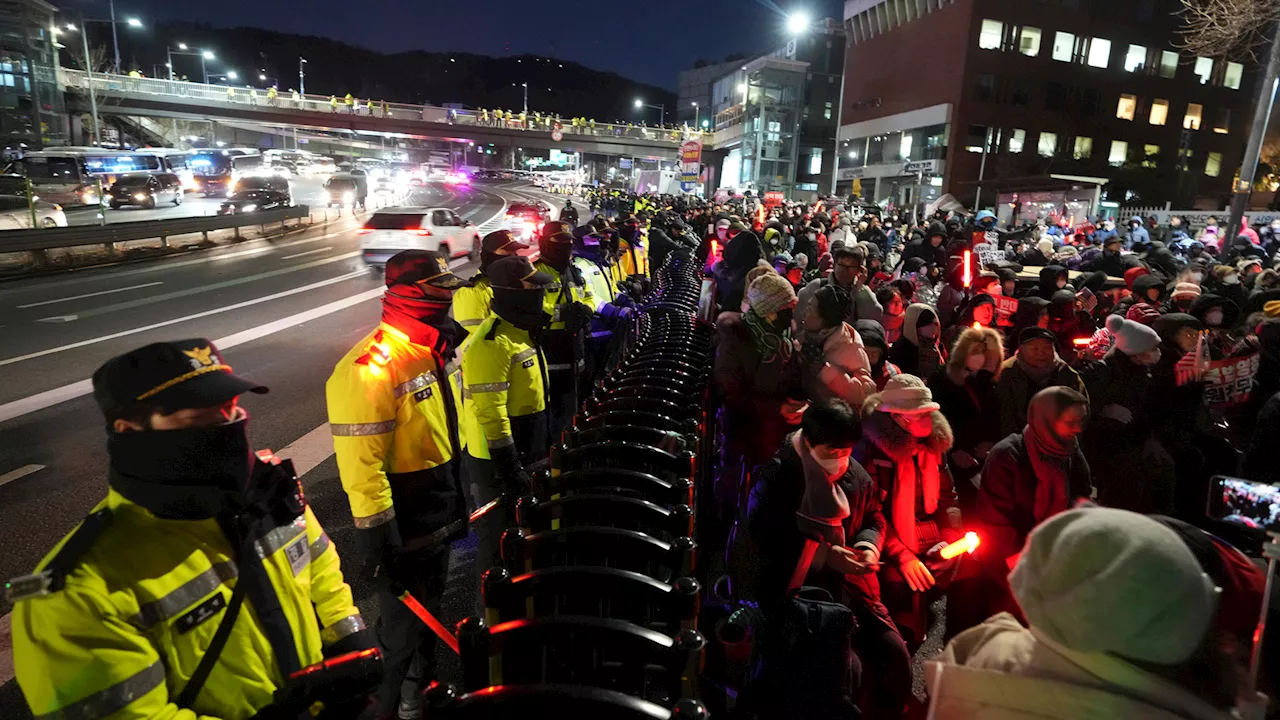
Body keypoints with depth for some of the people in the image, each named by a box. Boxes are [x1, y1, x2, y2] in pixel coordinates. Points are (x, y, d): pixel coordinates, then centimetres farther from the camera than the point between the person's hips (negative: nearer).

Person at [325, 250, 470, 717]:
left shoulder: (436, 350, 2)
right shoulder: (370, 369, -27)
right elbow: (362, 466, -27)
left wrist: (459, 501, 18)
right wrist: (380, 543, -22)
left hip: (441, 516, 8)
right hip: (404, 529, -8)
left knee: (430, 609, 28)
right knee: (402, 626, 13)